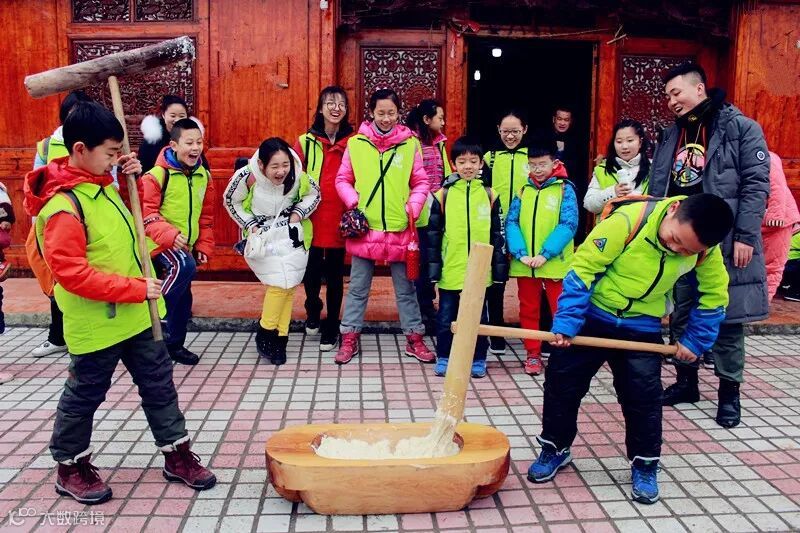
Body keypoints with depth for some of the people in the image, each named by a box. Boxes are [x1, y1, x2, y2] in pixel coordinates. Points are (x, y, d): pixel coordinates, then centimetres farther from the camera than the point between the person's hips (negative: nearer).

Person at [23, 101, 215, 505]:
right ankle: (70, 467, 32)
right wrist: (134, 288, -26)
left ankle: (177, 455, 27)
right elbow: (70, 272, -27)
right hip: (96, 323, -8)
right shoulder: (62, 206, -22)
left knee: (159, 383, 14)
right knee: (84, 396, 11)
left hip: (135, 314, 8)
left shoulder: (101, 183, 5)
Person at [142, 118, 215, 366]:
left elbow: (206, 216, 13)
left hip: (186, 247, 6)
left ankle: (175, 344, 28)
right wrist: (170, 235, -29)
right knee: (185, 266, -34)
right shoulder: (158, 174, -14)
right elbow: (146, 213, -16)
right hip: (161, 244, -6)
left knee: (183, 298, 11)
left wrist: (204, 246, 7)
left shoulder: (204, 176, 6)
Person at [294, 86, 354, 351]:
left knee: (335, 274, 7)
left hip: (340, 220, 0)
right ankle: (313, 310, 38)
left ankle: (331, 327, 21)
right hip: (311, 219, 1)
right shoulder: (305, 141, 3)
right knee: (311, 270, 9)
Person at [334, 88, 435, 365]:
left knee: (405, 288, 11)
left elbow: (421, 183, 5)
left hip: (399, 228, 0)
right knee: (358, 287, 10)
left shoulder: (410, 143, 1)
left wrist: (412, 208, -9)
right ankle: (350, 338, 22)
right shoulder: (356, 143, 1)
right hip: (364, 227, 0)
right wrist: (353, 202, -9)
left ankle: (414, 338, 23)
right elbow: (342, 179, 7)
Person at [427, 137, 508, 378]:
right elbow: (433, 234, 1)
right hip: (450, 271, -1)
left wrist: (499, 270, 3)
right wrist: (433, 269, -2)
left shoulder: (489, 195, 3)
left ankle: (478, 359, 26)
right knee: (446, 317, 9)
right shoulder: (443, 195, -1)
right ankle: (443, 358, 25)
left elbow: (497, 235, 7)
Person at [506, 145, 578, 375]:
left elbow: (568, 225, -11)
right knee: (528, 310, 12)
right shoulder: (523, 190, 7)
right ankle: (533, 354, 24)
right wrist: (521, 253, -14)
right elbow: (511, 222, 0)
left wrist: (545, 254, -19)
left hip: (555, 263, -3)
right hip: (524, 264, 4)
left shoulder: (565, 189, -2)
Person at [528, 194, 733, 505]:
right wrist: (565, 323, -23)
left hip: (642, 328, 2)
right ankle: (555, 449, 25)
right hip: (591, 316, -2)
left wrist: (695, 341, 3)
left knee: (644, 397, -2)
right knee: (561, 382, 5)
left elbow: (713, 295, 3)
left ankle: (645, 465, 20)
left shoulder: (705, 248, -15)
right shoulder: (628, 220, -28)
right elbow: (583, 267, -22)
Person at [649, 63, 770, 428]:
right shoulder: (670, 136, 14)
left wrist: (745, 236, -15)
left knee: (727, 318, 2)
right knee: (680, 316, 11)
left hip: (724, 243, -5)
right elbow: (657, 191, 14)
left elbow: (756, 184, -9)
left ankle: (729, 392, 16)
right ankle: (686, 381, 26)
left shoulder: (741, 128, -3)